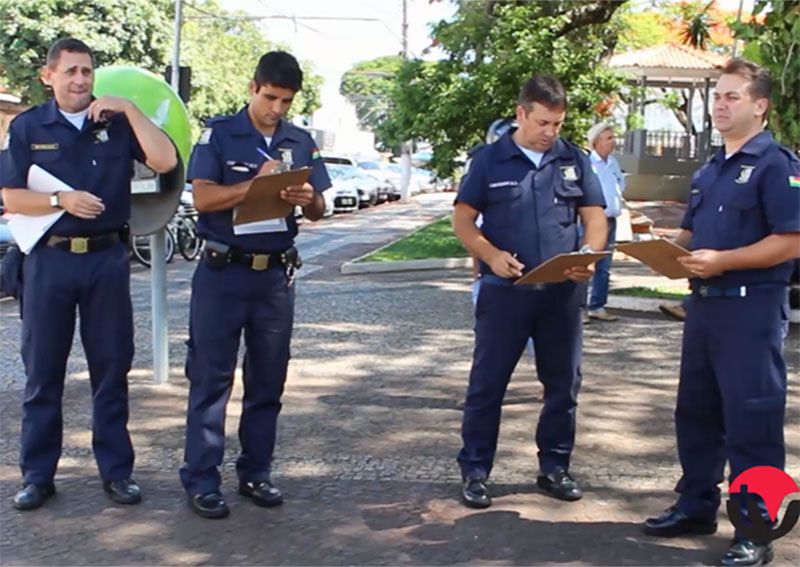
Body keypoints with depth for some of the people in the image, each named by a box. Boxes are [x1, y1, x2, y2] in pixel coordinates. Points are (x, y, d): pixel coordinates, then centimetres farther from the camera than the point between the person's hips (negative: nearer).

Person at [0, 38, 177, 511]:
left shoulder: (117, 123, 2)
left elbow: (165, 161, -12)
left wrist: (130, 109, -15)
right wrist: (61, 200, -16)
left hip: (107, 258, 0)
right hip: (49, 259, 0)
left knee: (112, 367, 6)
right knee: (43, 370, 6)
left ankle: (117, 470, 17)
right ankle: (38, 474, 17)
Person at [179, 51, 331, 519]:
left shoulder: (301, 143, 9)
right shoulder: (219, 133, -2)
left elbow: (319, 210, 10)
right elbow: (203, 198, -12)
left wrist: (308, 199, -13)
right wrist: (256, 184, -23)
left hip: (277, 274, 4)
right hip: (223, 272, -4)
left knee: (268, 380, 9)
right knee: (211, 378, -1)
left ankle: (256, 473, 21)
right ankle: (201, 480, 6)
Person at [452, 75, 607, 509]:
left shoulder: (575, 161, 7)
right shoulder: (490, 160, 0)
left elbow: (595, 218, 7)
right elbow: (463, 220, -1)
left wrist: (589, 255, -14)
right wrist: (492, 255, -19)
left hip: (562, 291, 3)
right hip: (504, 290, -2)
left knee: (564, 384, 10)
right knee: (487, 383, 2)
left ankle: (555, 466, 25)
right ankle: (474, 471, 13)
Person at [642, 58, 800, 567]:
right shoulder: (710, 170, 16)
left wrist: (722, 260, -25)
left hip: (751, 307, -8)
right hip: (703, 302, 9)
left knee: (751, 420, -3)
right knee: (696, 411, 15)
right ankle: (697, 505, 29)